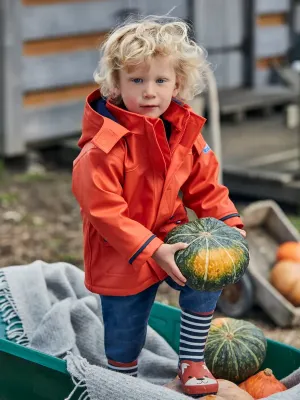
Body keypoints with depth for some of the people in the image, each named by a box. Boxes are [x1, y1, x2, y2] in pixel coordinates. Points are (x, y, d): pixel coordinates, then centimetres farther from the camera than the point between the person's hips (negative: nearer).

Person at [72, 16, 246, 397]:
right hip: (121, 255, -4)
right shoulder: (104, 145, -26)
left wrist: (229, 224, -8)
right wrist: (152, 250, -28)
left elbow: (205, 186, 5)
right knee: (124, 337, 8)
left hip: (170, 238, 5)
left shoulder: (185, 132, -6)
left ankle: (192, 361, 4)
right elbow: (103, 211, -26)